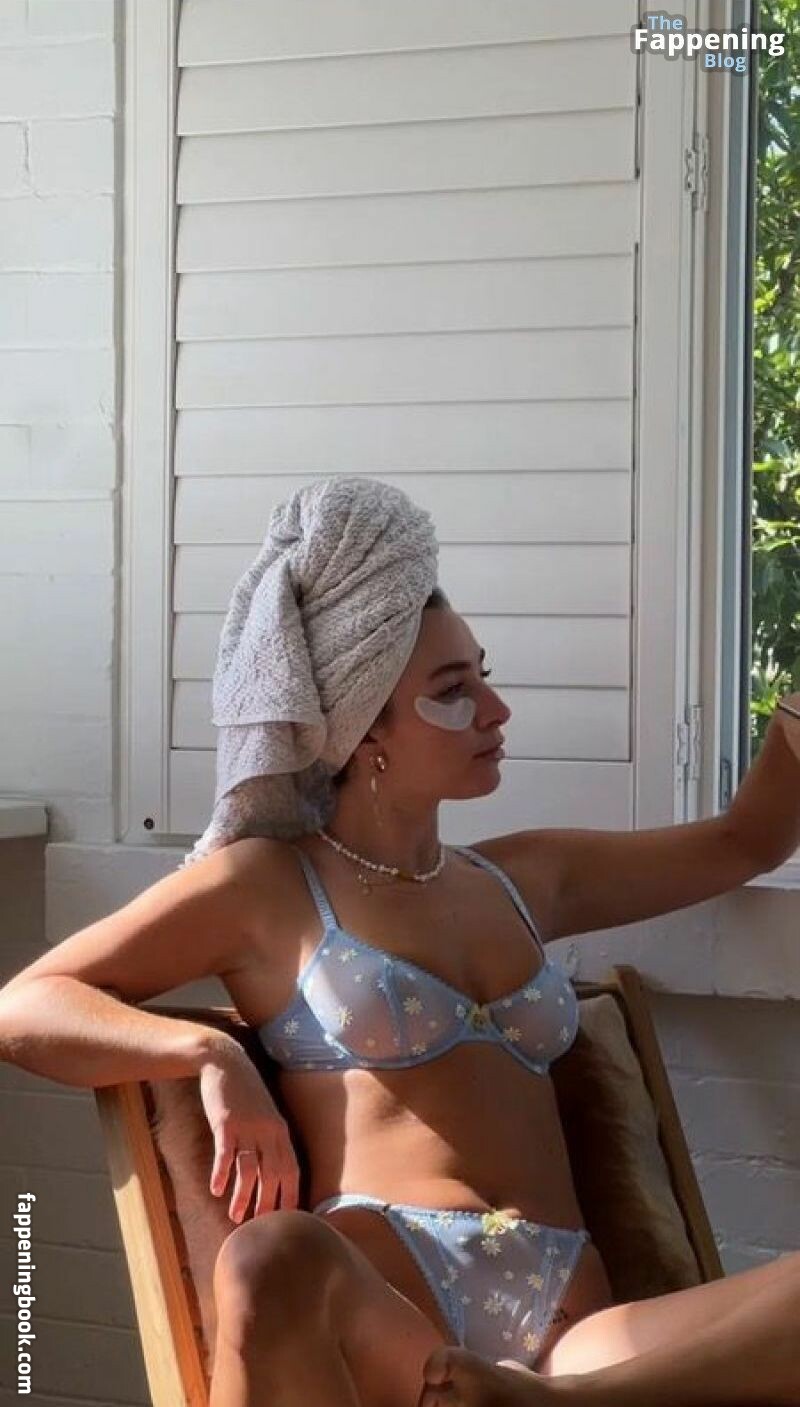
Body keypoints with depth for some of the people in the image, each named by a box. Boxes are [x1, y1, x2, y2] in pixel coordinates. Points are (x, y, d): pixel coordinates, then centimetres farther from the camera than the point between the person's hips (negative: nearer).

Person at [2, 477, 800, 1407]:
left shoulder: (524, 878, 26)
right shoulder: (263, 885, 12)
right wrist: (213, 1055, -7)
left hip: (567, 1327, 5)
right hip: (378, 1305, -4)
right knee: (274, 1259, -43)